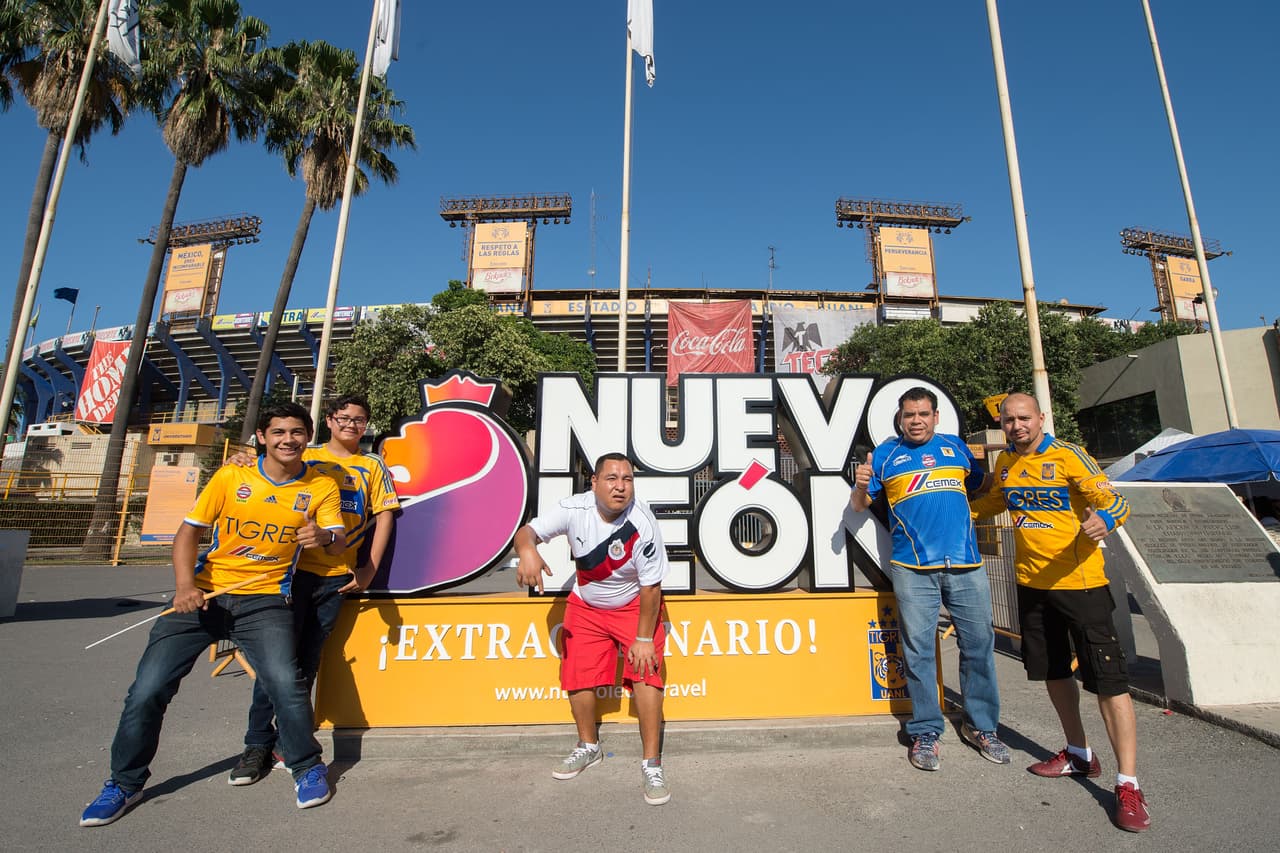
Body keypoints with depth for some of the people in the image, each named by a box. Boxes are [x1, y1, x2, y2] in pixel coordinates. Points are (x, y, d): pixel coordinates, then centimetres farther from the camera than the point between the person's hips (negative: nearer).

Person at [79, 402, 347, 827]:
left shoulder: (321, 487, -3)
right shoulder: (230, 477, 0)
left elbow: (339, 544, -9)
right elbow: (188, 531, 2)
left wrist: (324, 536, -33)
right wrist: (184, 585, -13)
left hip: (264, 601, -2)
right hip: (204, 597, 3)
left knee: (285, 682, -20)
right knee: (147, 690, 2)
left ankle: (308, 768, 6)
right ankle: (124, 783, 31)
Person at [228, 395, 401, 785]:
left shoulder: (372, 466, 9)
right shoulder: (306, 457, 10)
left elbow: (384, 516, 5)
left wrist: (370, 569, -2)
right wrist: (244, 460, -16)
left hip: (338, 576, 0)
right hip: (295, 569, 0)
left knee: (308, 661, 7)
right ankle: (258, 743, 12)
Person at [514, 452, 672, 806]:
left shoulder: (642, 524, -30)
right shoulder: (575, 509, -24)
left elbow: (651, 587, -22)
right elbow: (529, 530, -24)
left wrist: (644, 638, -16)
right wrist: (527, 550, -49)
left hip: (634, 606, -3)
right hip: (585, 607, 3)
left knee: (645, 673, -13)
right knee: (577, 676, 8)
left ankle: (651, 764, 6)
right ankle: (588, 747, 34)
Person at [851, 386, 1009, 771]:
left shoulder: (955, 447, 14)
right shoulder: (885, 454, 7)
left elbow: (980, 484, 25)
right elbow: (859, 505, 7)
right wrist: (861, 485, -14)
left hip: (967, 564, 3)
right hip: (913, 568, -2)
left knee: (979, 644, 10)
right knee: (919, 649, 2)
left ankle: (980, 725, 30)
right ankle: (926, 733, 17)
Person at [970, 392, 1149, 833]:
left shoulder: (1068, 456, -11)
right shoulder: (1005, 462, 7)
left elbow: (1115, 501, -15)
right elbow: (997, 501, 24)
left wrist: (1104, 520, -36)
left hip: (1080, 582, -6)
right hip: (1031, 583, 6)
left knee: (1108, 679, -4)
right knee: (1053, 671, 17)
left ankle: (1128, 784, 8)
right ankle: (1079, 754, 36)